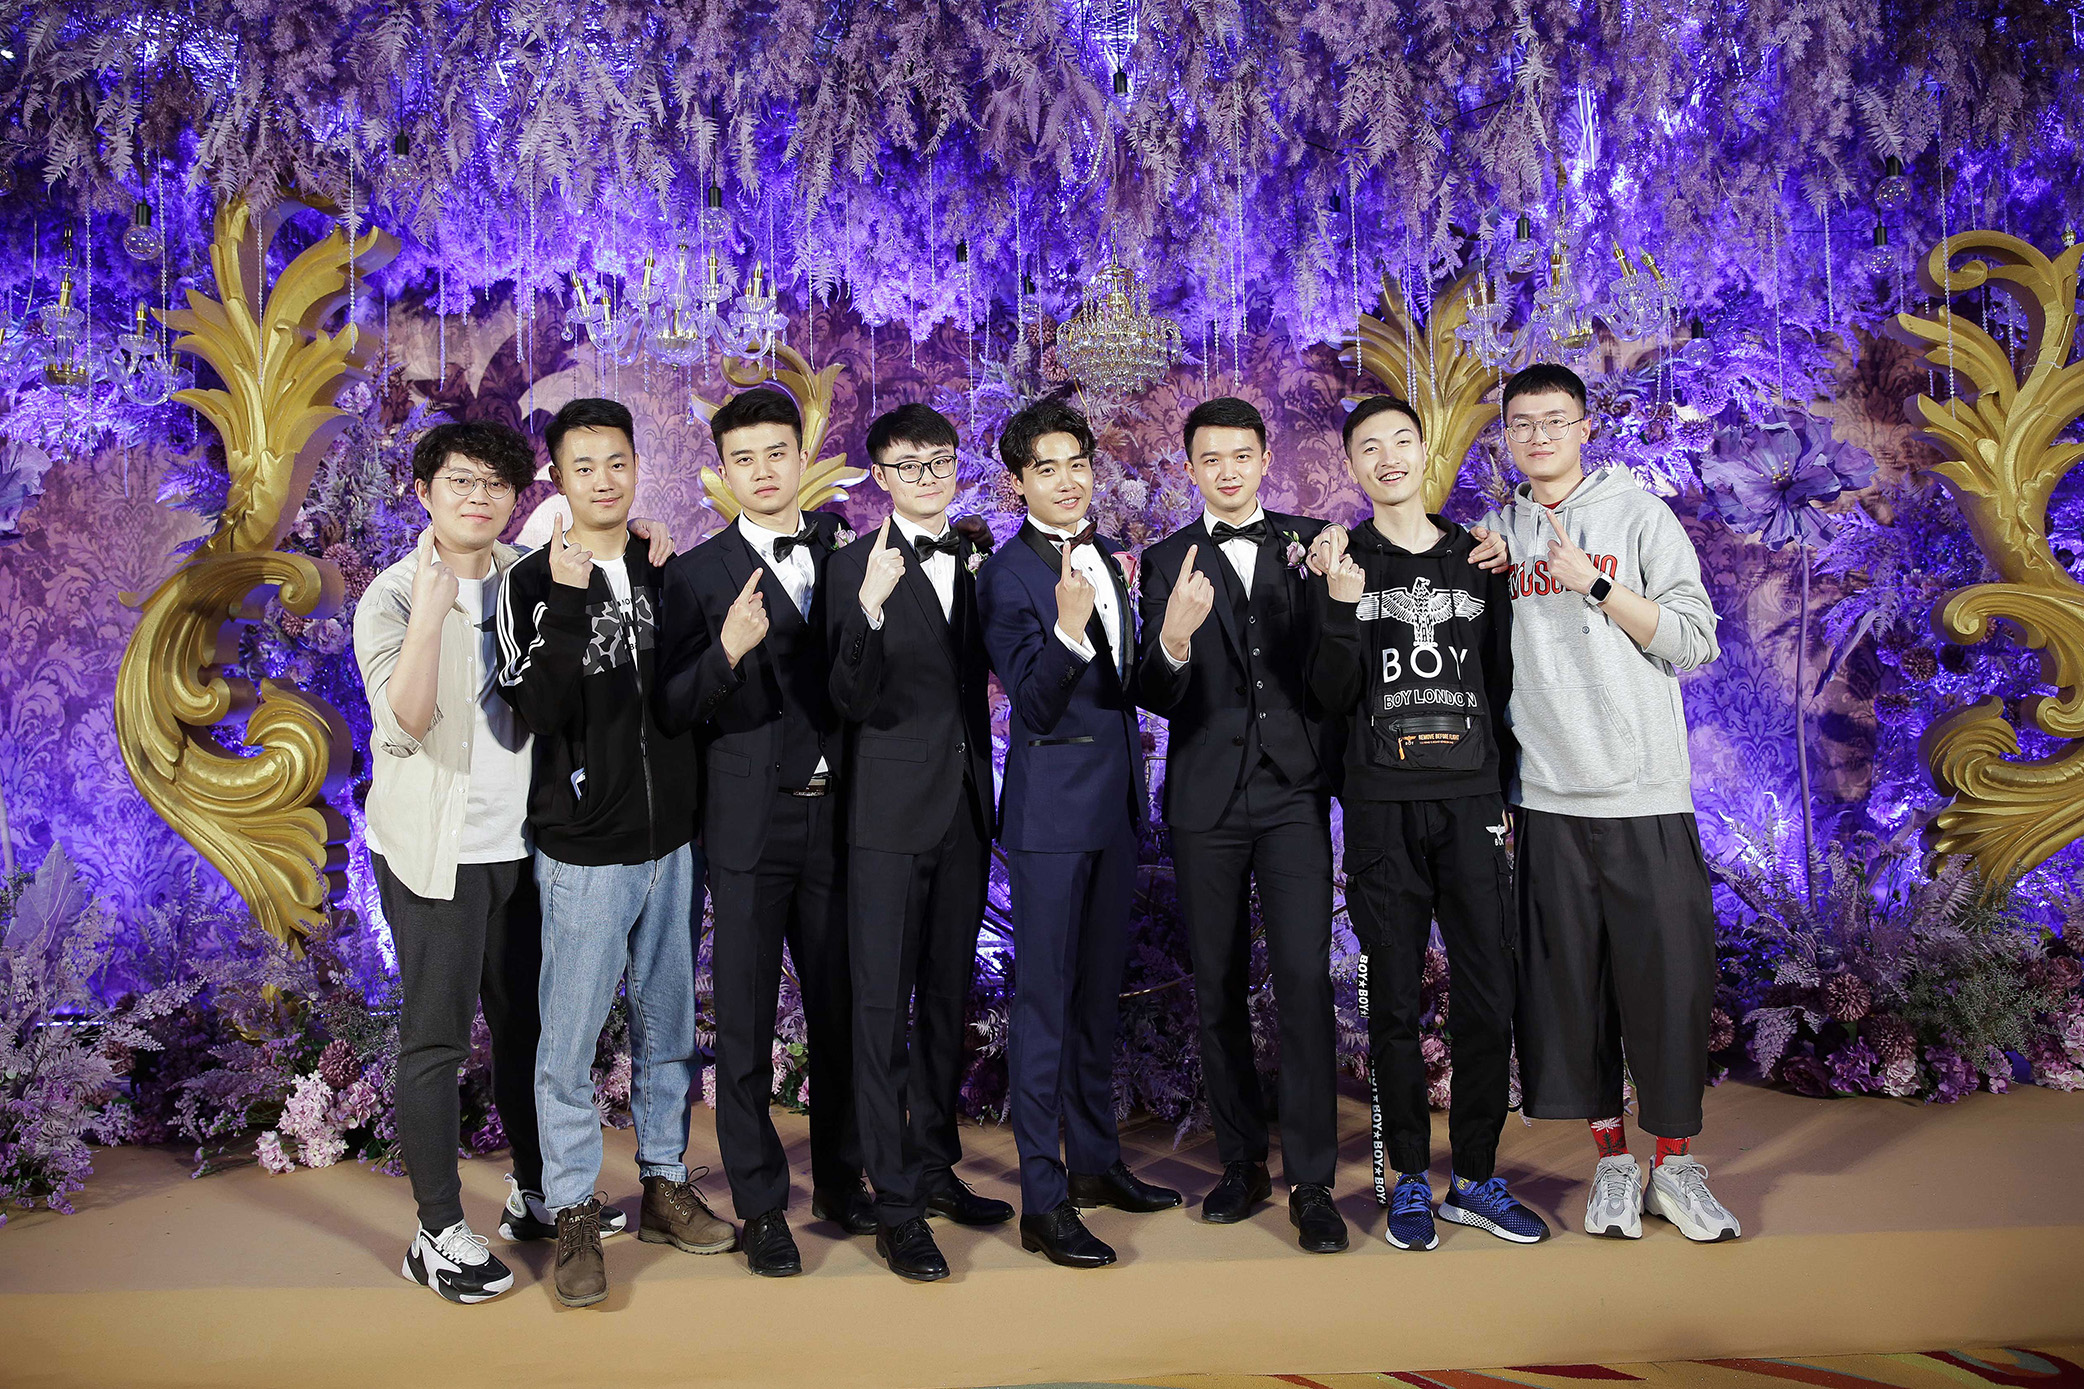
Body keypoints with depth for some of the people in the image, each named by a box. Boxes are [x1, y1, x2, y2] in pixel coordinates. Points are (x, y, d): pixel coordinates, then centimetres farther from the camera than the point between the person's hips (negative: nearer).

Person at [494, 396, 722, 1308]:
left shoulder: (667, 573, 8)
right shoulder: (533, 584, -5)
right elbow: (536, 710, -19)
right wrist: (567, 600, -25)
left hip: (672, 839, 4)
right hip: (584, 849, -4)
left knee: (668, 1026, 14)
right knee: (570, 1037, 2)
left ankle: (664, 1184, 29)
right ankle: (573, 1215, 16)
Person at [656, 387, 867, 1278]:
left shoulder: (841, 552, 9)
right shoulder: (699, 573, 0)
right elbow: (673, 710, -8)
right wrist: (727, 651, -22)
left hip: (836, 816, 3)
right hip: (750, 821, -3)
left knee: (840, 1009, 11)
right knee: (746, 1020, 4)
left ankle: (840, 1181, 28)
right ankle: (760, 1204, 17)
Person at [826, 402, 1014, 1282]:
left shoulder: (976, 560, 10)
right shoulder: (856, 567, -7)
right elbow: (851, 701, -15)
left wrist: (988, 571, 4)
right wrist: (871, 609, -30)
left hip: (965, 807, 6)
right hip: (891, 812, -5)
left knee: (948, 997, 15)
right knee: (883, 1007, -1)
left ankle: (935, 1166, 30)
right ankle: (895, 1206, 7)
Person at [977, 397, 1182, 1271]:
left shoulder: (1103, 558, 12)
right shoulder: (1007, 574, -11)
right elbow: (1034, 707, -20)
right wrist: (1066, 628, -34)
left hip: (1116, 796, 8)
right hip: (1052, 803, -8)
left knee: (1099, 987, 16)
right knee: (1044, 995, -3)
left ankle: (1096, 1160, 29)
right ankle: (1043, 1200, 5)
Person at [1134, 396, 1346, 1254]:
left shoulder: (1311, 542, 6)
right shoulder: (1169, 562, 5)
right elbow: (1159, 698, -7)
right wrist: (1174, 639, -26)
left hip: (1294, 791, -1)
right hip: (1207, 798, 1)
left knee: (1305, 982, -9)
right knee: (1217, 991, 9)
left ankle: (1311, 1183, 1)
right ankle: (1242, 1163, 24)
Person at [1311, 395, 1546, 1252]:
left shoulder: (1477, 559, 11)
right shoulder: (1344, 564, 5)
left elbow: (1501, 683, 14)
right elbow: (1333, 697, -3)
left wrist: (1502, 788, 8)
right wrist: (1344, 611, -18)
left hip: (1471, 802, 2)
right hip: (1382, 807, -2)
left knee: (1489, 996, 2)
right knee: (1395, 1000, 4)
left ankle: (1475, 1179, 16)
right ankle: (1408, 1179, 16)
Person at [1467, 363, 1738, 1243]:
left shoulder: (1641, 515, 5)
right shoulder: (1495, 534, 12)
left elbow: (1695, 641, -2)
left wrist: (1596, 584, -10)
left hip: (1646, 797, -2)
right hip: (1546, 802, 2)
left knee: (1668, 977, -1)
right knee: (1569, 983, 4)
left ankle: (1676, 1166, 14)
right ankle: (1611, 1161, 18)